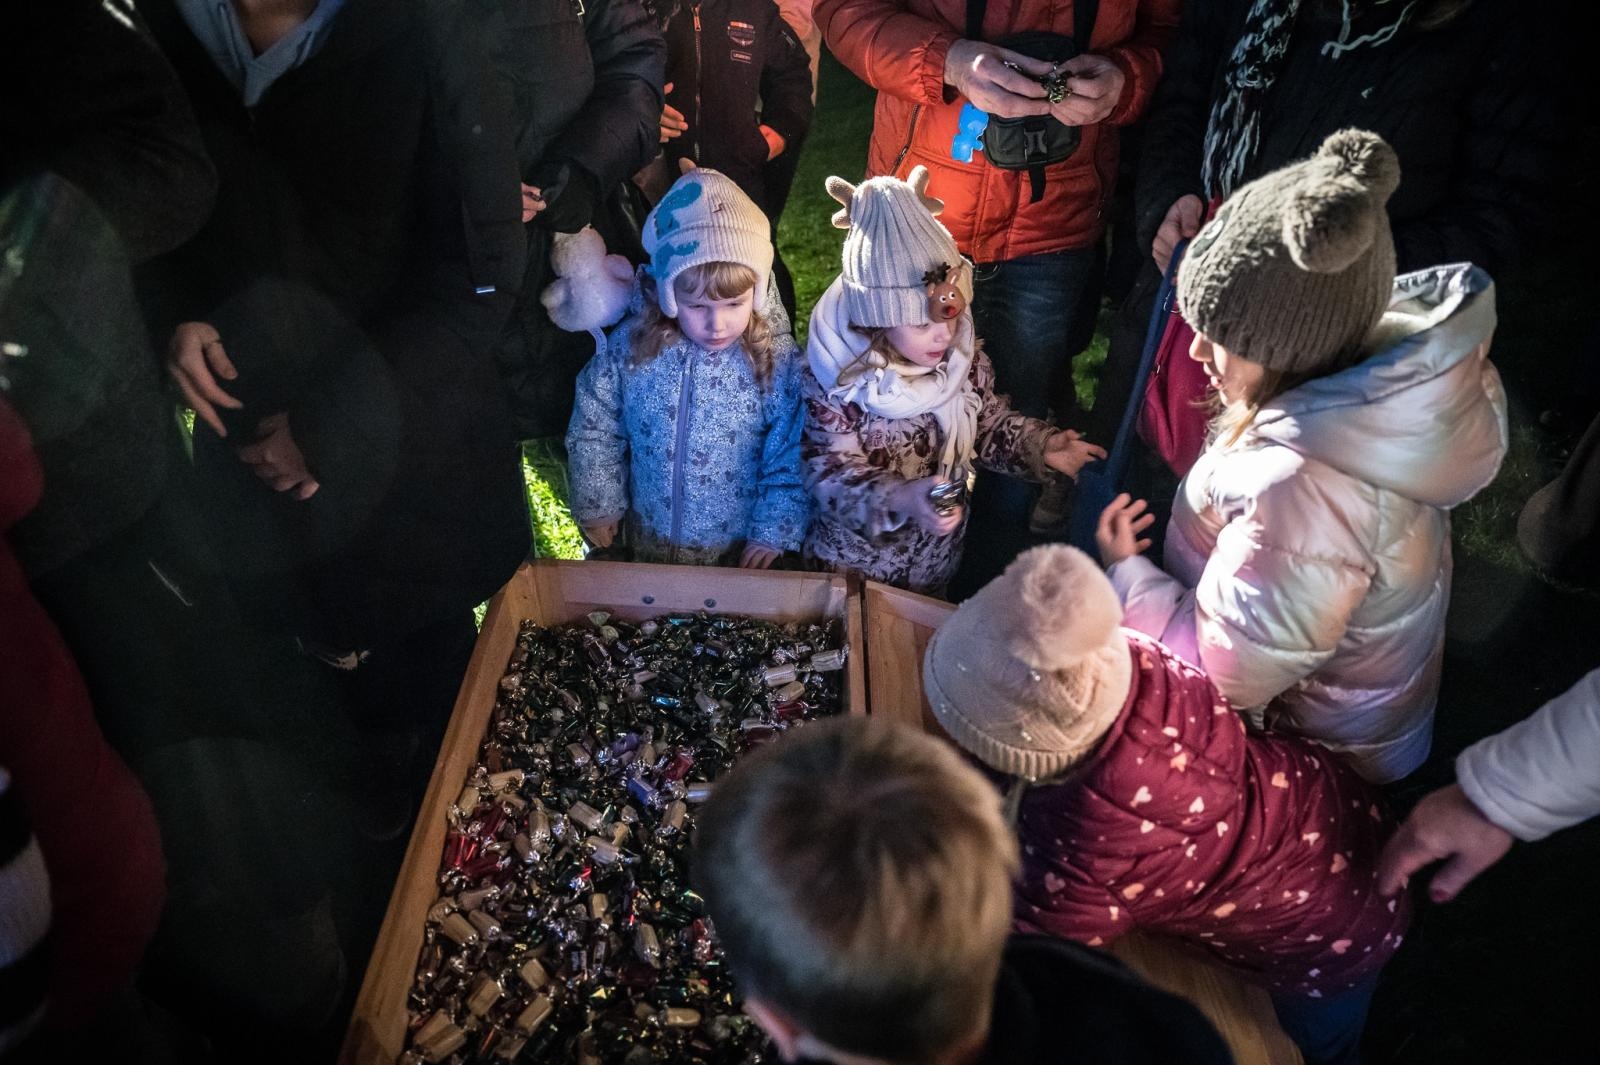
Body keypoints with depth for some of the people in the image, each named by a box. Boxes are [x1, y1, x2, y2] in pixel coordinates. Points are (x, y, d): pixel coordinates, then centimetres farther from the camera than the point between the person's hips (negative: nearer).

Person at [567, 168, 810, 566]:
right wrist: (597, 503, 0)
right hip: (648, 540, 2)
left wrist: (776, 530, -12)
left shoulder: (777, 359, -20)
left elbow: (792, 456, -13)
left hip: (740, 550, -2)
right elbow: (593, 426, -3)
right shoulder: (631, 346, -16)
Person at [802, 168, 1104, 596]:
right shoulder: (838, 376, -26)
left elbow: (991, 425, 3)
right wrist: (902, 498, -42)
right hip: (855, 557, -4)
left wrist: (1039, 445, -16)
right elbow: (831, 472, -26)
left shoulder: (965, 356, -12)